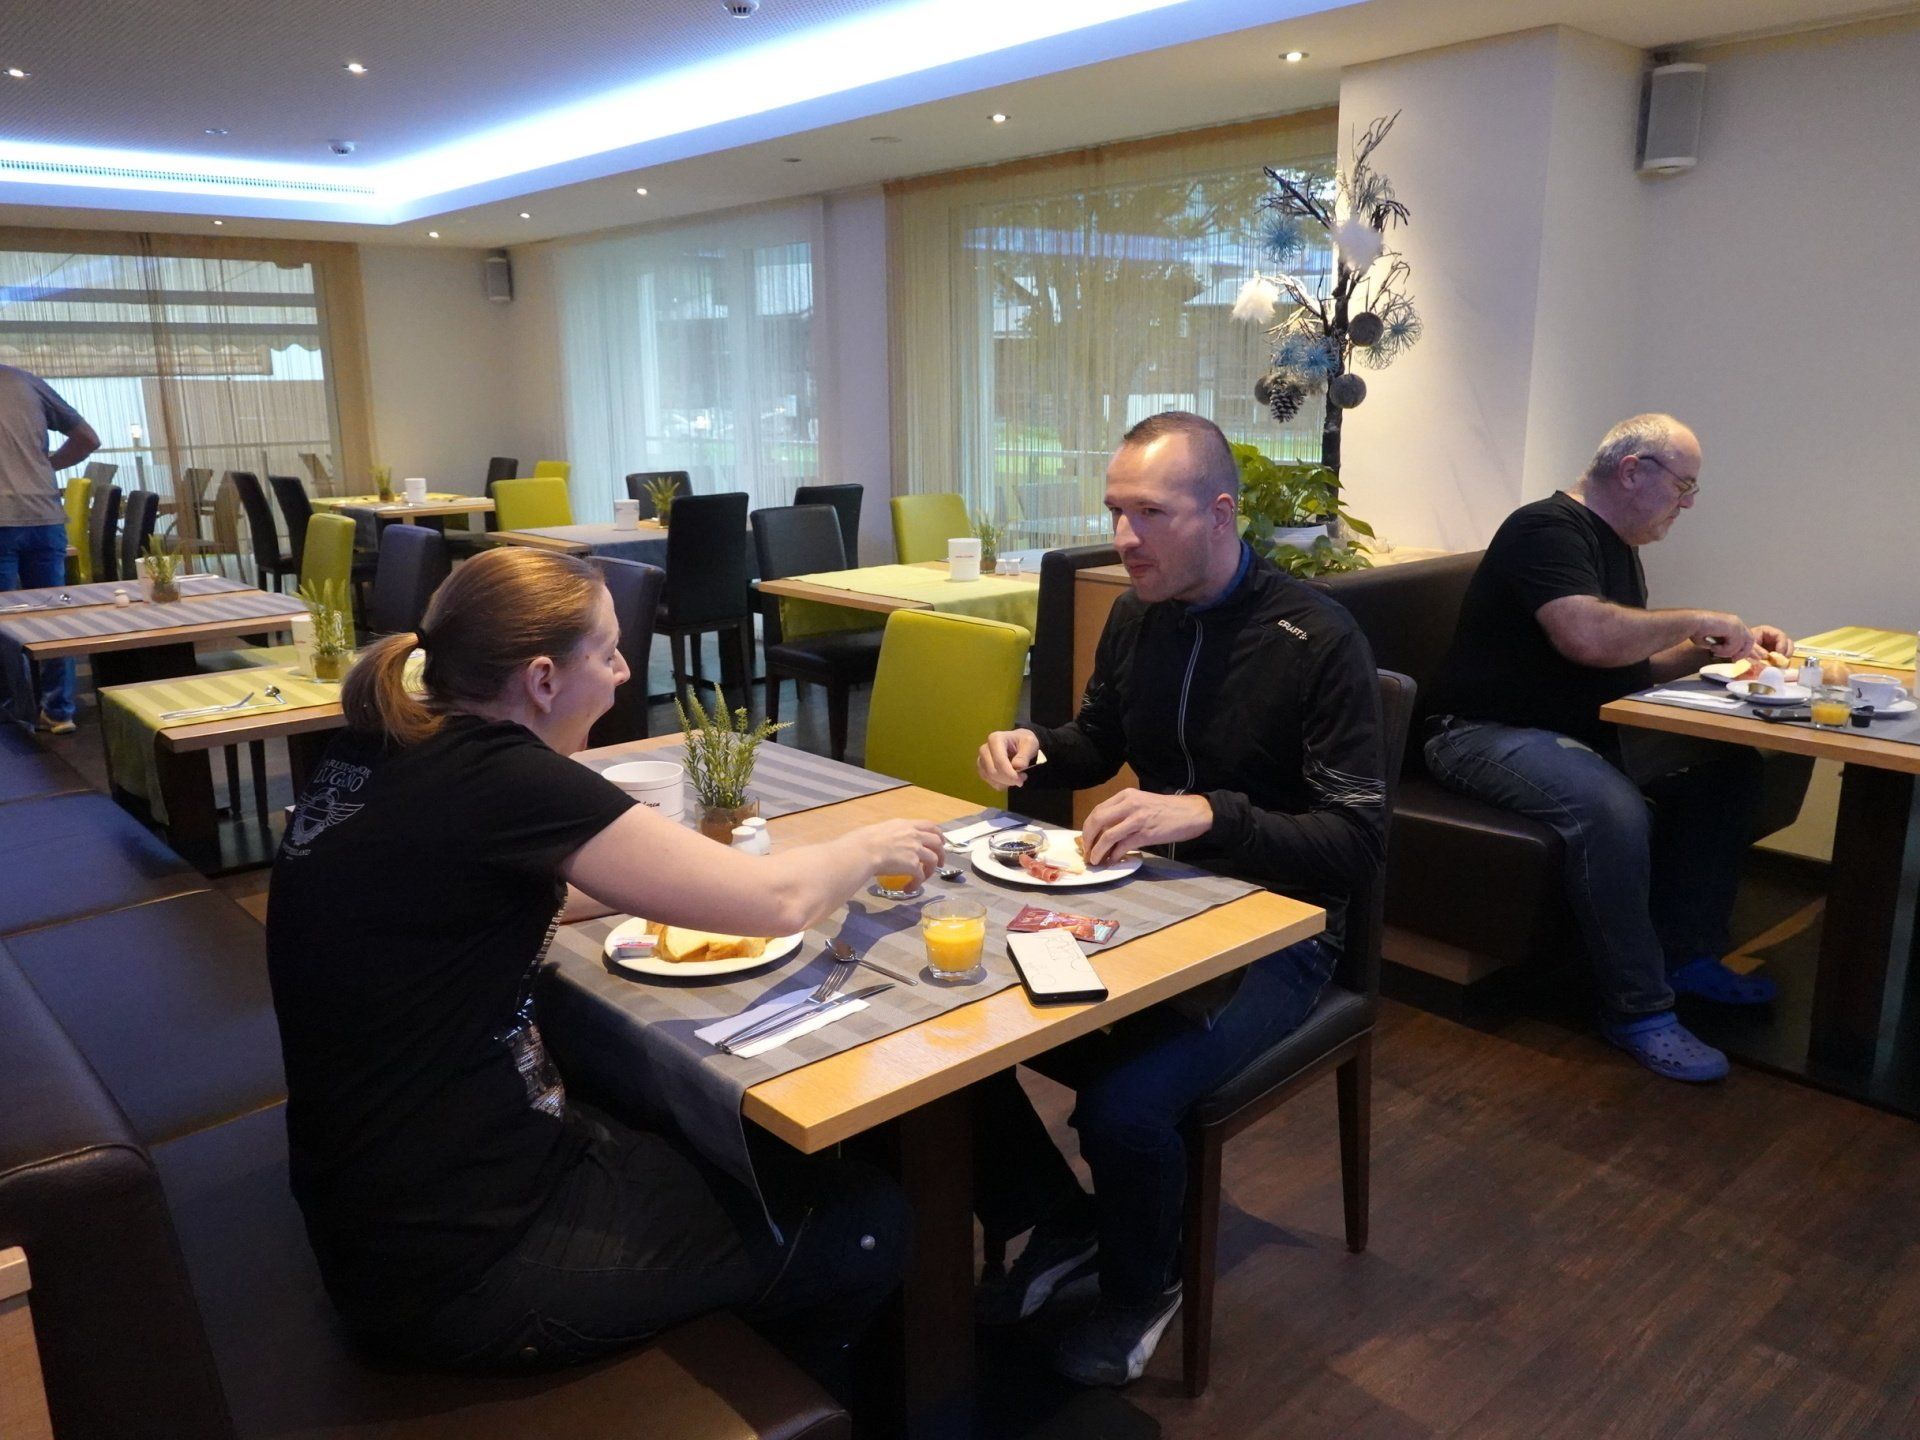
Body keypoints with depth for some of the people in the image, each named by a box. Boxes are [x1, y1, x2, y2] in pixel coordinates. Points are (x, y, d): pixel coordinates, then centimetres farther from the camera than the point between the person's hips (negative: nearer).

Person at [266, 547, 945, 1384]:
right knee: (860, 1223, 5)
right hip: (458, 1263, -9)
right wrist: (873, 848, 0)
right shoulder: (498, 779, -25)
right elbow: (776, 903, -20)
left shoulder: (379, 755, -1)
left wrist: (667, 871, 10)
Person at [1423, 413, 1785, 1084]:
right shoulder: (1547, 529, -15)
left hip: (1581, 734, 10)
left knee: (1730, 766, -3)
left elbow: (1636, 662, 22)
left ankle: (1687, 954, 7)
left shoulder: (1614, 545, 18)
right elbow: (1588, 636, -32)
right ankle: (1638, 1009, -20)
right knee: (1614, 808, -35)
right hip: (1487, 733, -10)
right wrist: (1697, 621, -17)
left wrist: (1714, 648, 5)